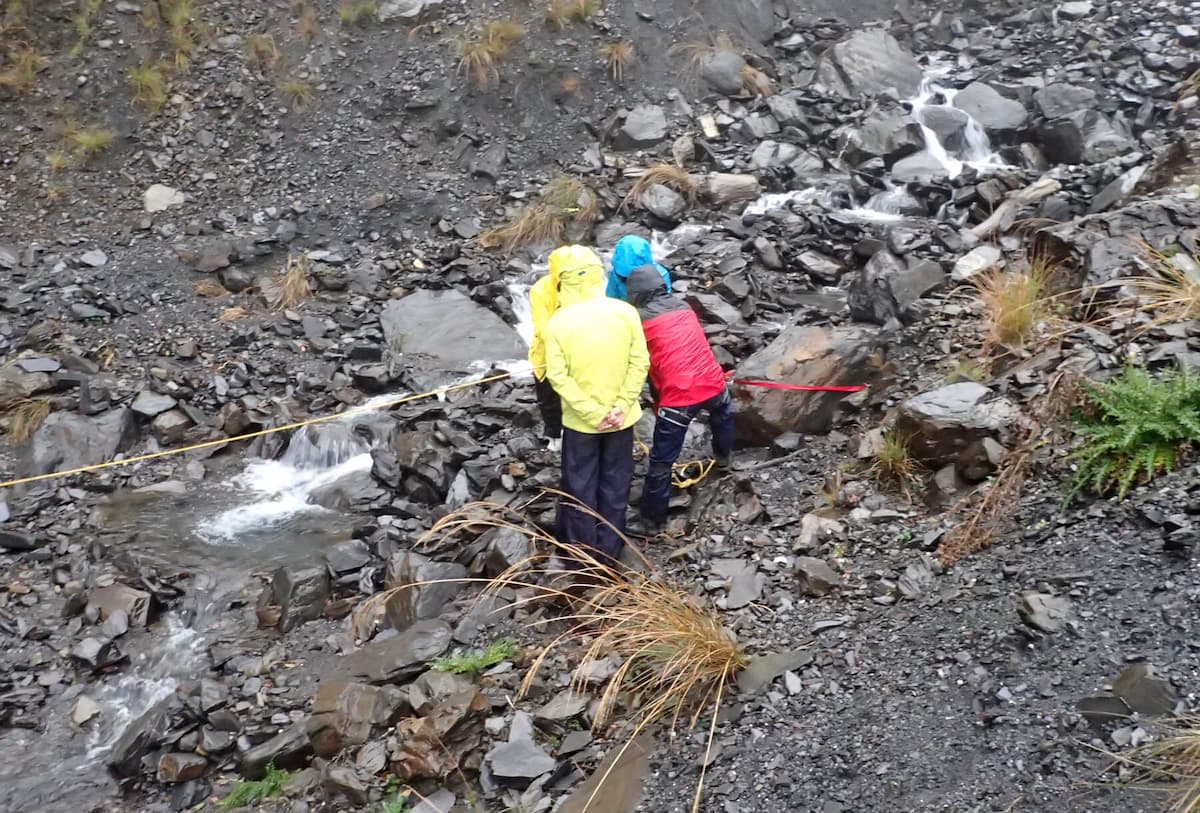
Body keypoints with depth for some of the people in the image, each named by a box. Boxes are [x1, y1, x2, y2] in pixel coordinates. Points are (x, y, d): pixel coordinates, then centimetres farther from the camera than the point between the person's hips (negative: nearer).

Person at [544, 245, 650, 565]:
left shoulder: (558, 321, -15)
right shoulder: (625, 312, -11)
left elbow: (557, 376, -17)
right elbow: (640, 363, -11)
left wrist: (593, 413, -14)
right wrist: (622, 407, -10)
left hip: (579, 420, -1)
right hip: (621, 417, 2)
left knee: (580, 485, 15)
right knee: (615, 483, 17)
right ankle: (609, 551, 29)